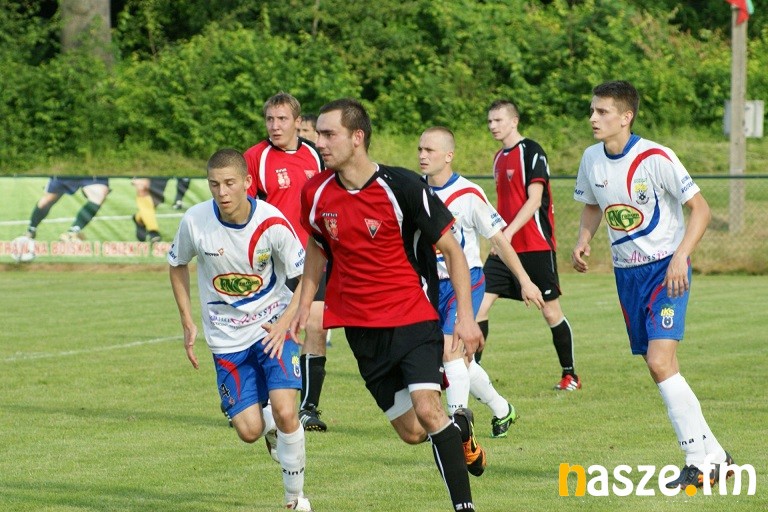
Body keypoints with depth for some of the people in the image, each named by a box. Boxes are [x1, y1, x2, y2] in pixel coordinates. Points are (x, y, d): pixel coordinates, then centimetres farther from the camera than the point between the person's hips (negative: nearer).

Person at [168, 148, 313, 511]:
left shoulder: (272, 223, -20)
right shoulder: (195, 221, -15)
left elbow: (305, 277, -7)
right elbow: (177, 266, 6)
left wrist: (284, 324, -20)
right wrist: (188, 324, 3)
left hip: (272, 327, -2)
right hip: (226, 338, 2)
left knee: (285, 412, -19)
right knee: (249, 430, -3)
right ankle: (271, 426, 36)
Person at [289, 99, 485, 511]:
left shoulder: (402, 186, -15)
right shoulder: (316, 192, -2)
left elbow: (451, 249, -8)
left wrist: (465, 315, -13)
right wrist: (304, 304, 16)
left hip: (412, 318, -4)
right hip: (361, 329, 4)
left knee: (427, 410, -23)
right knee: (411, 433, 6)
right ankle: (460, 429, 40)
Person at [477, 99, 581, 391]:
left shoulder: (531, 152, -10)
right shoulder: (500, 158, 15)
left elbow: (534, 200, -17)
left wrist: (509, 232, -23)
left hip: (536, 246, -7)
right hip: (506, 247, 7)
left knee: (550, 311, 1)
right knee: (479, 304, -4)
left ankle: (570, 375, 13)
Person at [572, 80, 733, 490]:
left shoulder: (655, 158, -17)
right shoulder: (591, 159, 1)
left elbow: (700, 208, -13)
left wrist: (681, 257, -23)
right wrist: (583, 240, 0)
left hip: (666, 269, -7)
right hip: (626, 272, 7)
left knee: (660, 362, -20)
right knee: (658, 368, 5)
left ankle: (698, 461, -11)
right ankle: (714, 455, 14)